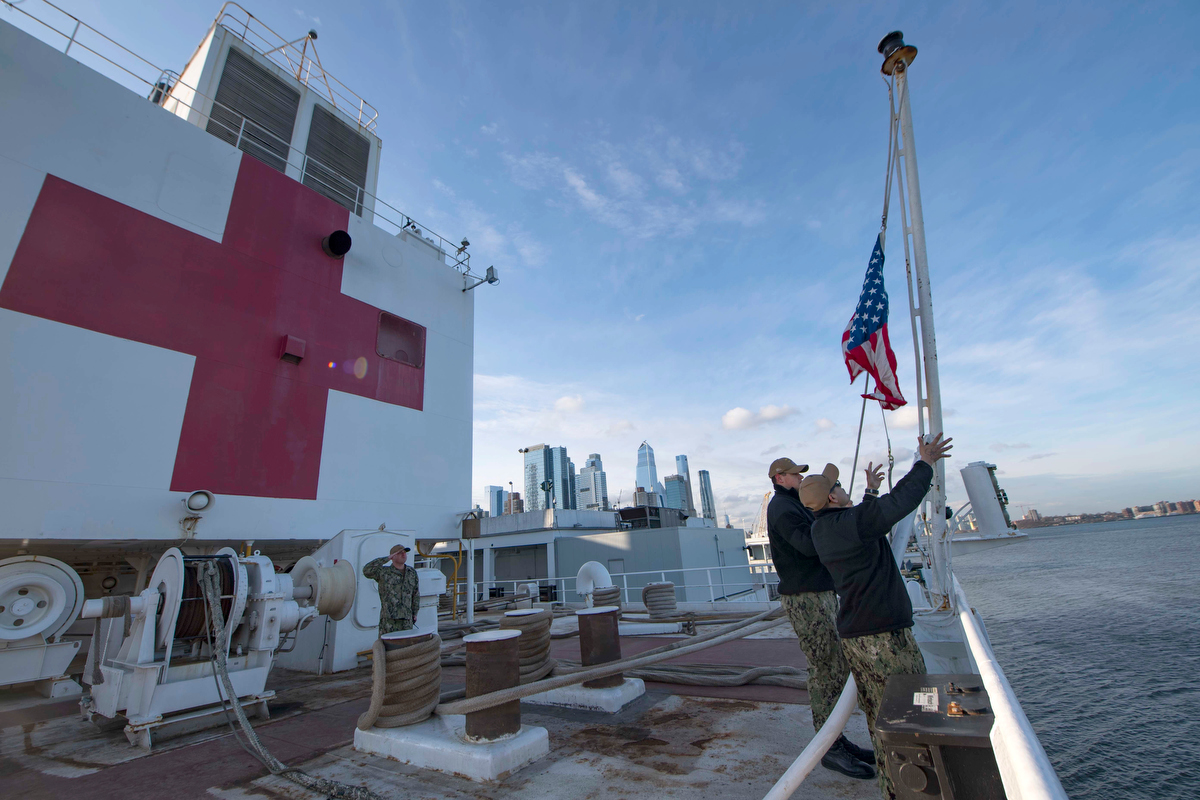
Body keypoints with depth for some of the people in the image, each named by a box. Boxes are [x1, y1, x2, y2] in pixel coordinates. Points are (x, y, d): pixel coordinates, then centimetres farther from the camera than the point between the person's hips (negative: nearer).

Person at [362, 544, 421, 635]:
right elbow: (367, 570, -20)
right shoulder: (383, 572, -2)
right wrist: (387, 558, -15)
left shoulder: (412, 573, 11)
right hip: (388, 618, -4)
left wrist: (415, 613, 15)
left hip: (406, 619, 4)